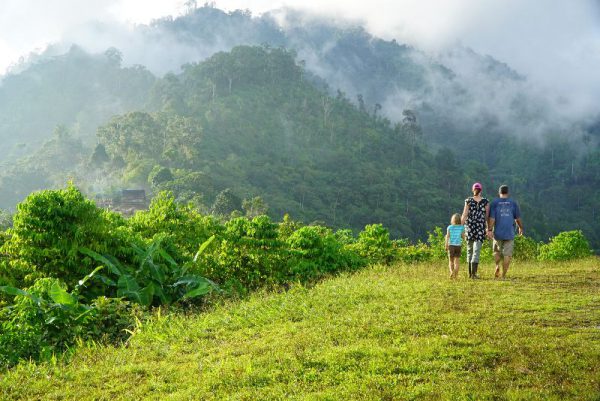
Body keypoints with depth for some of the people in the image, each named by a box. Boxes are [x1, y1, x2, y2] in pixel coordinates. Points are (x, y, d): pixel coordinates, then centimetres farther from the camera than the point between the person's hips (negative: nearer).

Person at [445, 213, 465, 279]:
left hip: (451, 245, 0)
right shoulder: (461, 227, -1)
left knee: (451, 261, 10)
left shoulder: (449, 227, -1)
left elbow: (447, 236, -7)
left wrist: (446, 245, -5)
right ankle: (455, 275, -1)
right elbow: (463, 236, -1)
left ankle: (451, 271, -13)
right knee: (457, 261, 6)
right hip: (458, 245, 0)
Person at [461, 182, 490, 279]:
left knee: (469, 250, 15)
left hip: (469, 227, 2)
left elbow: (464, 215, -3)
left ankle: (470, 273, 18)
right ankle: (474, 273, -13)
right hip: (480, 227, -2)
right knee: (476, 251, -4)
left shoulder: (468, 200, -1)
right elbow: (487, 216, 1)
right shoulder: (486, 201, -2)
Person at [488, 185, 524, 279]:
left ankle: (497, 266, -4)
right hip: (509, 232, 0)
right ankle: (503, 275, -1)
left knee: (497, 251, 20)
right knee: (507, 254, 2)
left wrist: (489, 230, -8)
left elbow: (491, 218, -7)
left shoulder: (494, 203, 1)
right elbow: (518, 218, 8)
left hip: (498, 232, 0)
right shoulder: (513, 203, 3)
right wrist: (521, 228, 23)